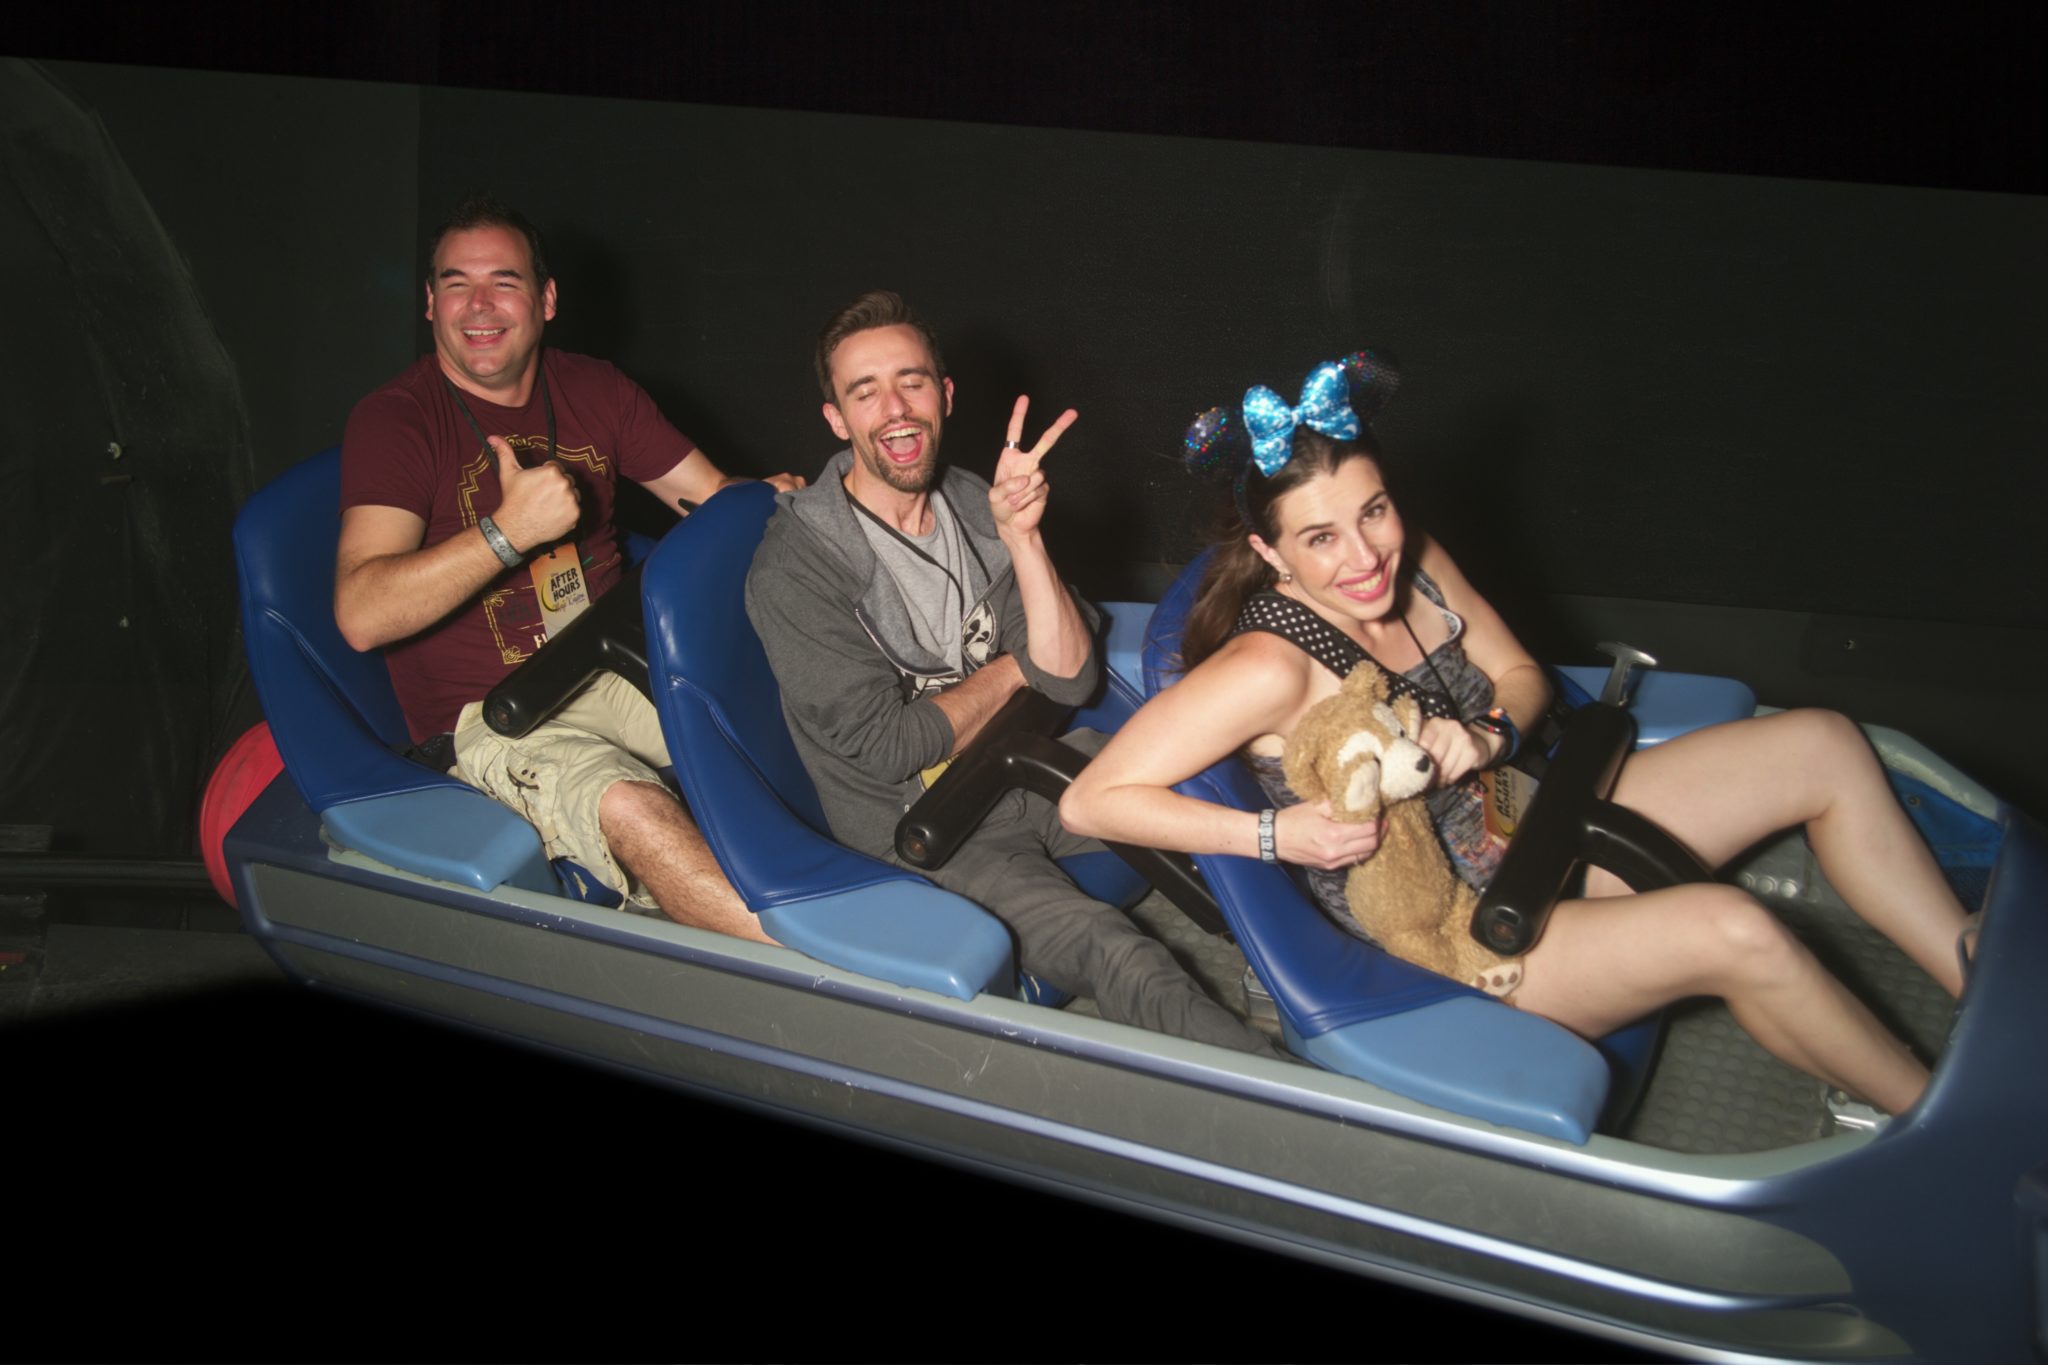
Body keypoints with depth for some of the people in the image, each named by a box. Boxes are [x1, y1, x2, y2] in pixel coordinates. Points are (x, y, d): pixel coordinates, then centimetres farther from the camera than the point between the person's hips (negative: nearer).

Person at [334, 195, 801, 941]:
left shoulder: (593, 391, 10)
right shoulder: (394, 421, -7)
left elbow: (711, 492, 14)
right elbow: (362, 616, -19)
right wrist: (509, 532, -28)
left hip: (613, 673, 6)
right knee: (629, 804, -34)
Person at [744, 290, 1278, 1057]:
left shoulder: (975, 507, 3)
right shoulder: (793, 572, -14)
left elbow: (1071, 679, -4)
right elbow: (886, 747, -16)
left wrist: (1021, 539, -17)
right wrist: (1014, 670, -4)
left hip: (1027, 773, 7)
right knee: (1111, 952, -28)